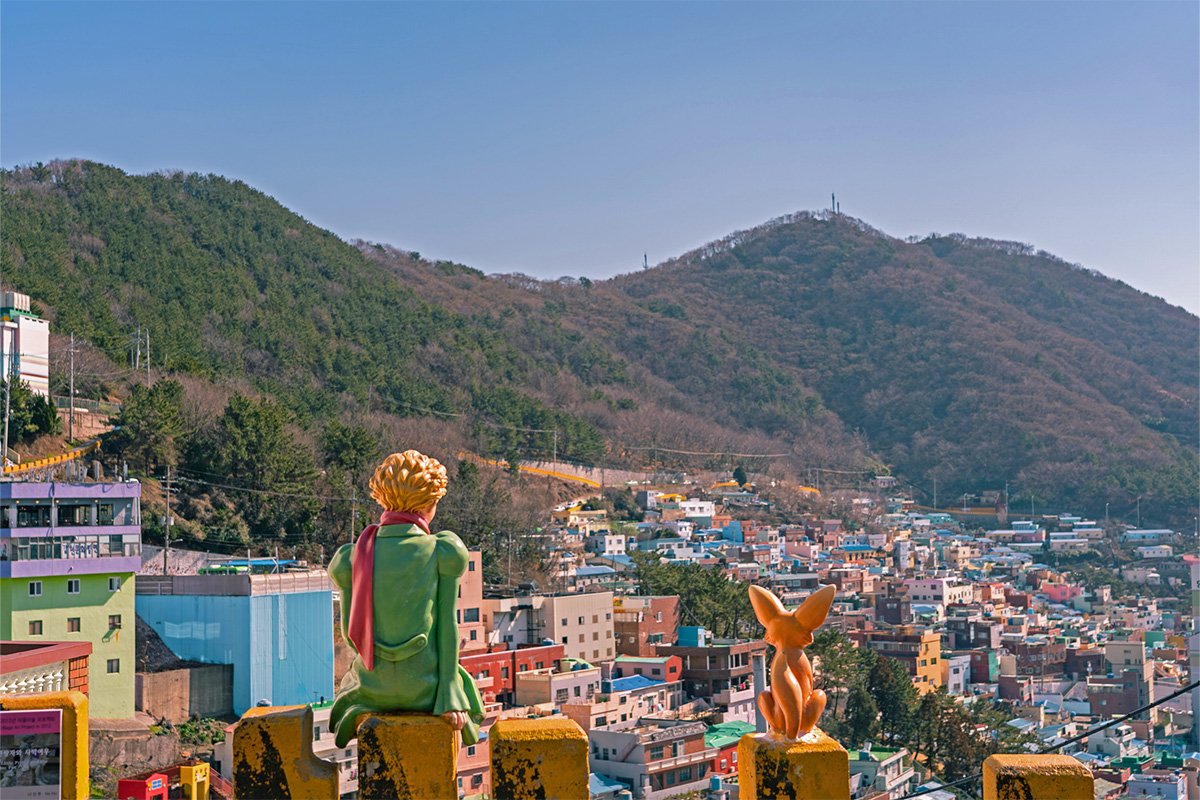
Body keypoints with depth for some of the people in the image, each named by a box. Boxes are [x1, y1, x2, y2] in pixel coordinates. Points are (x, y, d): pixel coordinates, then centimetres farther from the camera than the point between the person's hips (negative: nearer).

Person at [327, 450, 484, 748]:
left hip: (374, 683, 2)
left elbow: (349, 630, 5)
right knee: (462, 684, 31)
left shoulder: (351, 557, -1)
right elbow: (447, 624, -7)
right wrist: (449, 694, -3)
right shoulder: (443, 551, -8)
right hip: (424, 686, -2)